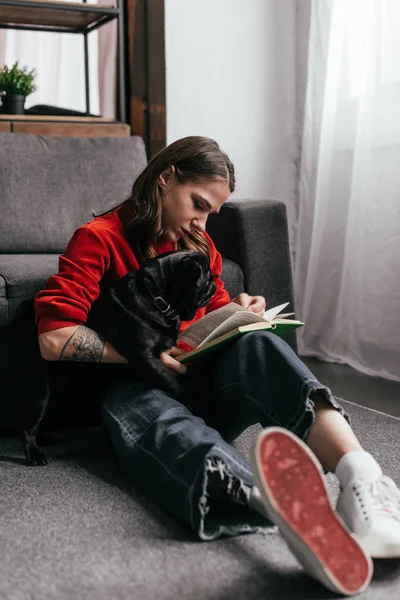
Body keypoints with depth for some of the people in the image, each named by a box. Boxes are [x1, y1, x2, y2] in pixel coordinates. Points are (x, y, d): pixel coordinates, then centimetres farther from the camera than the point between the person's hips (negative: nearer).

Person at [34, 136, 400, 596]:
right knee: (171, 427, -40)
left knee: (257, 345, -28)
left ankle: (361, 477, -56)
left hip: (202, 381, 5)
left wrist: (239, 313, 2)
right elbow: (54, 340, -12)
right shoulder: (99, 239, -2)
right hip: (136, 386, -4)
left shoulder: (198, 245, 17)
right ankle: (285, 504, -74)